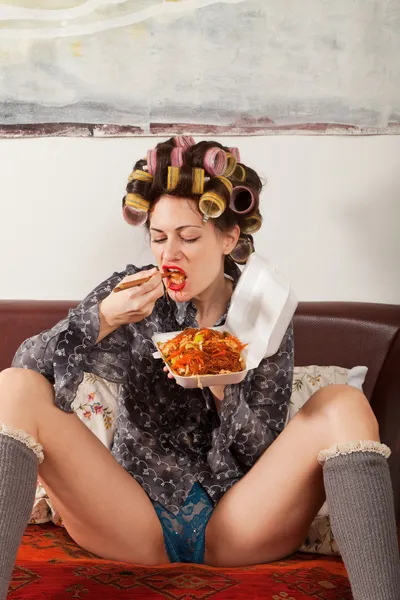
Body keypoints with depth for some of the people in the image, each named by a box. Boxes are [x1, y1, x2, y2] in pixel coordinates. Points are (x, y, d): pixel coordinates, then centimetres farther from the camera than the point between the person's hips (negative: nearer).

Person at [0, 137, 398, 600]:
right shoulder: (134, 293, 1)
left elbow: (263, 452, -1)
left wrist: (223, 389, -20)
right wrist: (103, 318, -22)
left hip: (235, 525, 0)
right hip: (136, 522, 1)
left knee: (345, 406, -22)